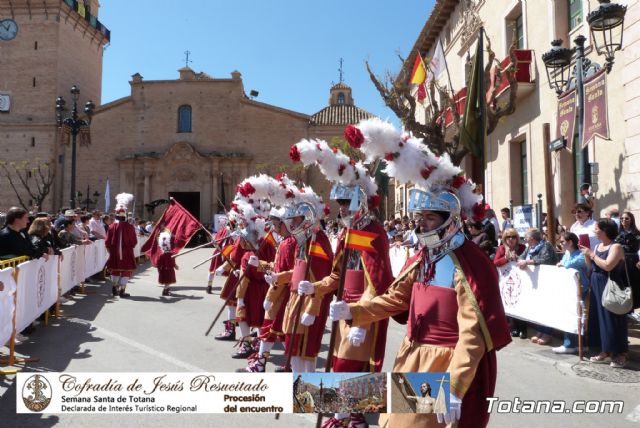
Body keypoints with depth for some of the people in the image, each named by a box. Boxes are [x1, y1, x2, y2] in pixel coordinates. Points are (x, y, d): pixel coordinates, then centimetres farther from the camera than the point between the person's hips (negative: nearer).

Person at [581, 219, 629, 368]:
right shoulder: (598, 246, 12)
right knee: (600, 318, 11)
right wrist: (586, 255, 0)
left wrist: (592, 254, -16)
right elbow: (591, 267, 15)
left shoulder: (616, 247, -12)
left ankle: (621, 354, 7)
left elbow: (607, 266, -25)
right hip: (597, 286, 8)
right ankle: (606, 351, 20)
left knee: (613, 319, -3)